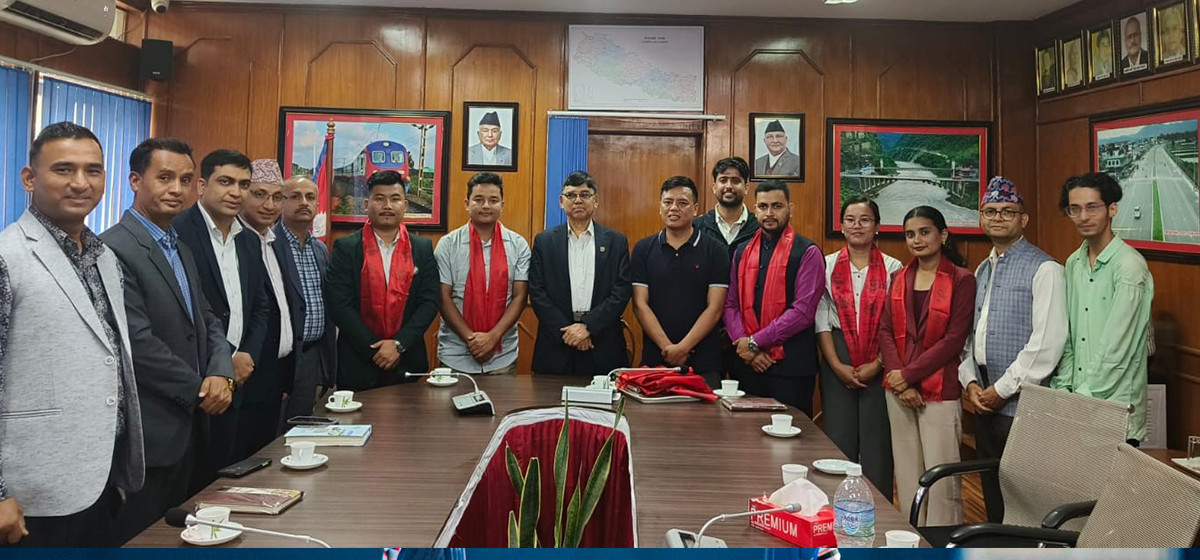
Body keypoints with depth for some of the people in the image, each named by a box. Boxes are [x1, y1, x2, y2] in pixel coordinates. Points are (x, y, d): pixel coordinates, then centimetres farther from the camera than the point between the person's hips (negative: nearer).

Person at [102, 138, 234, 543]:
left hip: (186, 425, 9)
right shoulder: (114, 249, -15)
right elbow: (138, 342, -21)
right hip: (146, 432, -8)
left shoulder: (181, 250, 14)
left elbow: (207, 321, 12)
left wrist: (221, 373, -7)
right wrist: (200, 390, -12)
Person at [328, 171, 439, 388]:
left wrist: (399, 344, -11)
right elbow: (339, 304, -7)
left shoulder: (423, 248, 5)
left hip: (407, 364, 2)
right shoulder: (345, 248, 0)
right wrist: (374, 350, -12)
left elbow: (429, 301, 0)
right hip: (358, 366, -1)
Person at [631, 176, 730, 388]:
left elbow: (714, 308, -4)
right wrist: (667, 347, -11)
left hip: (703, 363, -1)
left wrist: (683, 347, -13)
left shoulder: (715, 250, 1)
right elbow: (640, 305, 0)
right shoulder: (643, 249, 6)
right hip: (654, 359, 1)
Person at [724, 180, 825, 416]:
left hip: (791, 367, -5)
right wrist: (745, 347, -7)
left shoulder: (807, 253, -4)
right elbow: (731, 305, 9)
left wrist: (755, 342, -12)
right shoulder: (742, 252, 13)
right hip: (747, 365, 5)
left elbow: (803, 310, -13)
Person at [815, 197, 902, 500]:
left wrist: (877, 365, -9)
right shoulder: (827, 265, 6)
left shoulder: (893, 268, 3)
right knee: (839, 440, 4)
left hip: (879, 365, -1)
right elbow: (821, 319, 1)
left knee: (877, 441, 1)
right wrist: (837, 365, -7)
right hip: (837, 364, 1)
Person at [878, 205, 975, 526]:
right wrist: (899, 383, -7)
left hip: (939, 390, -5)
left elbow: (954, 339, -10)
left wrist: (909, 374, -12)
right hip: (898, 390, 5)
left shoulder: (961, 280, -4)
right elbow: (885, 330, 6)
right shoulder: (899, 278, 12)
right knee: (906, 472, 10)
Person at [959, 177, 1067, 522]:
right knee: (992, 493, 15)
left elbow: (1047, 342, -16)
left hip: (1022, 406, -7)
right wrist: (970, 382, 3)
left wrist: (1003, 389, -13)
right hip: (985, 403, 7)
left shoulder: (1044, 270, -9)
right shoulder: (982, 271, 16)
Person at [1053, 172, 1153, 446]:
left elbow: (1116, 346, -16)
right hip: (1077, 405, 6)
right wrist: (1063, 388, 2)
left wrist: (1084, 396, -14)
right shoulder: (1073, 263, 9)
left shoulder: (1129, 265, -13)